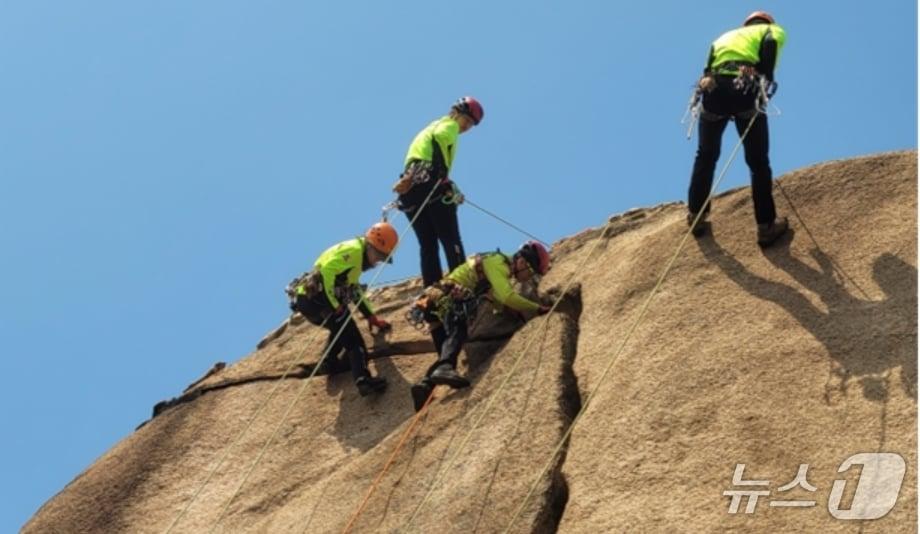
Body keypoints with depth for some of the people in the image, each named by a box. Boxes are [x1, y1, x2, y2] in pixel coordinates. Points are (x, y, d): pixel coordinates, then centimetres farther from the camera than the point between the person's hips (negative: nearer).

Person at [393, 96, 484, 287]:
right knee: (451, 241, -9)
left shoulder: (431, 127, 33)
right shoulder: (449, 125, 8)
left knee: (428, 245, 6)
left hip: (411, 190, 8)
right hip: (430, 183, -8)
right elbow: (439, 139, -14)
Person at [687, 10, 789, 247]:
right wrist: (766, 79, -7)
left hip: (713, 89, 4)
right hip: (745, 89, -4)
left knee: (706, 156, 23)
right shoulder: (773, 30, 26)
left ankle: (696, 216, 22)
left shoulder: (725, 37, 39)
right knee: (758, 162, 5)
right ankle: (766, 226, 2)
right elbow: (770, 45, -1)